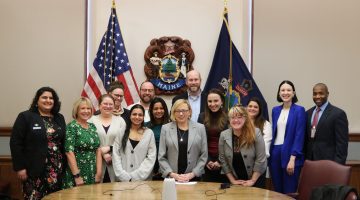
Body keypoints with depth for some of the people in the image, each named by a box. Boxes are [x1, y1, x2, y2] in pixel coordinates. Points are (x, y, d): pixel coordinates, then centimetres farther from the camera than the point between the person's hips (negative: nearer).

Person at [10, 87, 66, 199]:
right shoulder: (25, 117, -3)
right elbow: (16, 143, -7)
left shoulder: (59, 118, 12)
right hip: (34, 169, -4)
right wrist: (20, 167, -11)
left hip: (56, 169, 5)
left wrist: (64, 165, 9)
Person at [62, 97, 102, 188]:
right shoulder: (71, 127, -8)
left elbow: (98, 150, 9)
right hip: (77, 174, -6)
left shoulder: (92, 126, 10)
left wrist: (99, 172, 1)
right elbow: (69, 152, -14)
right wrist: (77, 176, -18)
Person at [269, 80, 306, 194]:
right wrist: (269, 153, 9)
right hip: (275, 153, 5)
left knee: (289, 192, 0)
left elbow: (299, 136, -10)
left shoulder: (299, 110, -4)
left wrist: (292, 158, -17)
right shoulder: (275, 110, 11)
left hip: (290, 154, -5)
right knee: (277, 190, 11)